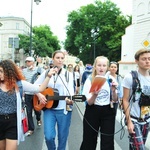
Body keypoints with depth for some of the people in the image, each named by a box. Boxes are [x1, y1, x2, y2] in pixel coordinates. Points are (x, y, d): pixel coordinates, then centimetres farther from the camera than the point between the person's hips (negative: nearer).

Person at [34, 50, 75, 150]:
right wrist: (39, 95, -9)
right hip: (49, 109, 1)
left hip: (64, 109, 0)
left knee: (62, 138, 7)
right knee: (49, 136, -7)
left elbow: (71, 91, -9)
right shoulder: (46, 73, 4)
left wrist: (71, 100, -30)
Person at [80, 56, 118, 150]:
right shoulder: (90, 80, -8)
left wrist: (113, 91, -17)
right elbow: (89, 102, -11)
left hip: (108, 112, 2)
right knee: (89, 141, 9)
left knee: (108, 142, 6)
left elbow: (115, 100, 3)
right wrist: (95, 94, -31)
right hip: (93, 112, -2)